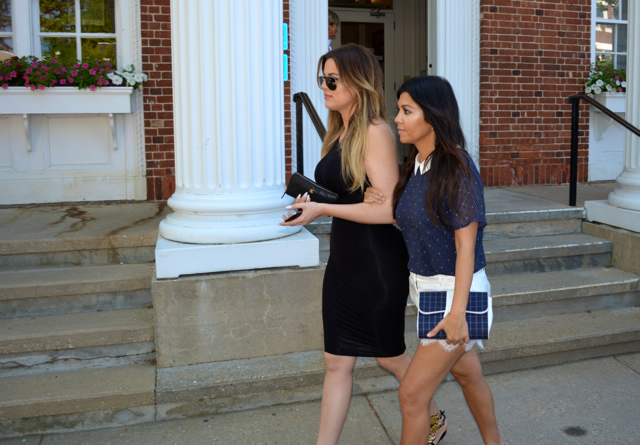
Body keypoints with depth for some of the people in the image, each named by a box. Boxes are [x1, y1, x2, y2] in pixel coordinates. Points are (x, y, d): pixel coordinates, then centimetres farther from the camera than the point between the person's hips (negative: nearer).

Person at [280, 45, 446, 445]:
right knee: (338, 362, 11)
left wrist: (323, 209, -23)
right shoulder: (339, 132, 9)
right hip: (343, 262, 7)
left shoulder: (375, 133, -16)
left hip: (378, 265, -7)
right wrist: (313, 200, 5)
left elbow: (387, 209, -22)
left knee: (390, 356, 14)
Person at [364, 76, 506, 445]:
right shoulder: (415, 166, 3)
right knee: (467, 372, 27)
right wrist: (383, 202, -6)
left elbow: (465, 244, -21)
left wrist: (457, 312, -23)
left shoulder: (457, 169, -21)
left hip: (456, 290, -9)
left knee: (412, 394, -4)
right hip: (427, 286, 9)